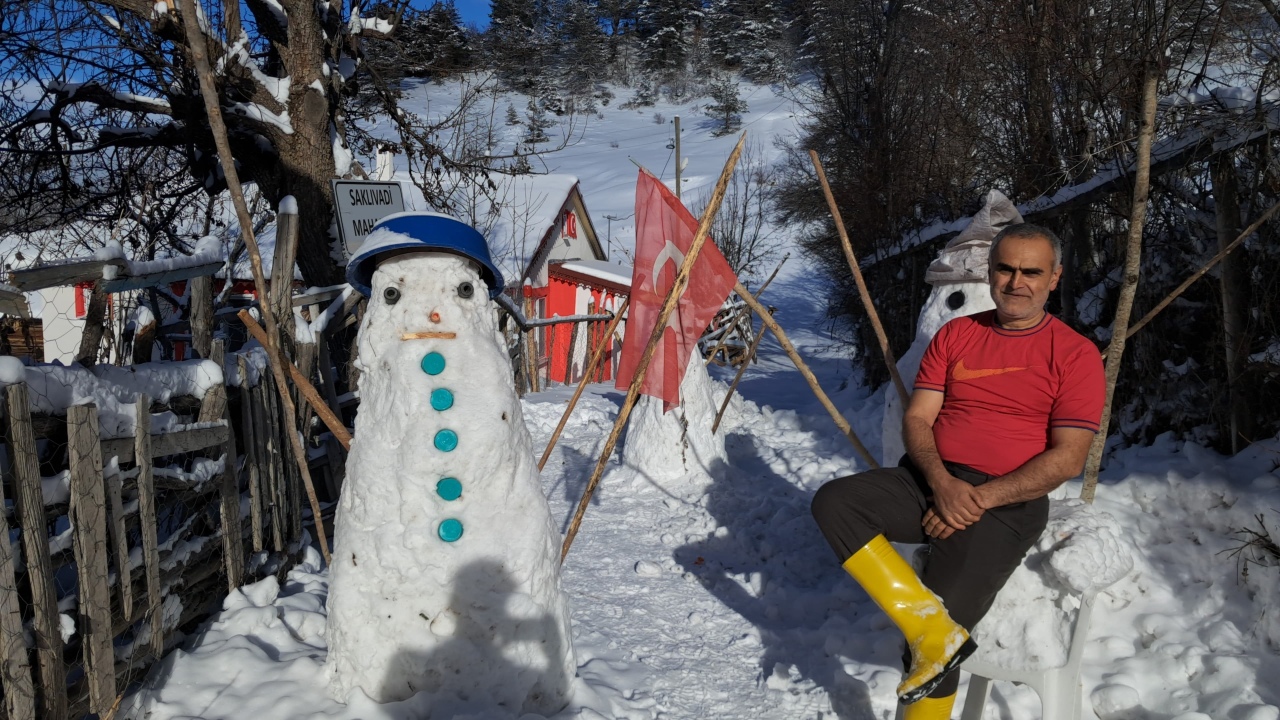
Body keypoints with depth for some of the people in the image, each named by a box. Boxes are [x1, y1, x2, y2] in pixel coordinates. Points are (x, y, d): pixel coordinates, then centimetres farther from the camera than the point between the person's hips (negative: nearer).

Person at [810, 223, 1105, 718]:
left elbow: (1068, 458, -8)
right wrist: (941, 483, -15)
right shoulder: (956, 334, 10)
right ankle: (932, 631, -26)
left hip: (1007, 502, -4)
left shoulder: (1075, 355, -1)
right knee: (834, 502, -22)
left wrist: (979, 499, -15)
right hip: (931, 481, 4)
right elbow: (916, 418, 5)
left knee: (942, 616, -22)